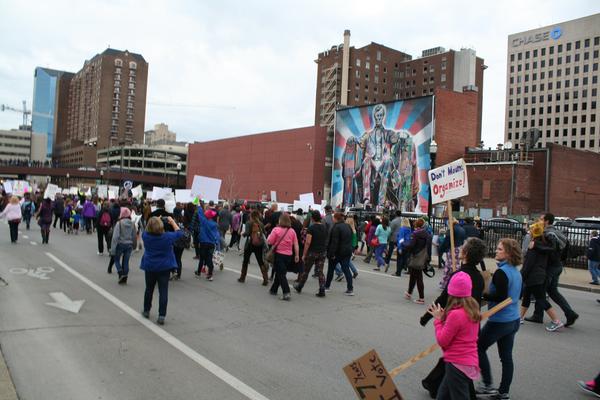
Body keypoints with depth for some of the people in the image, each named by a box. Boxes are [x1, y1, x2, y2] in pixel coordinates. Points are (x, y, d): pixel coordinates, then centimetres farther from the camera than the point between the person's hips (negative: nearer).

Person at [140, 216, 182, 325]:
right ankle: (161, 316, -2)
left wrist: (153, 223, 12)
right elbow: (178, 232, 2)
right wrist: (172, 222, 8)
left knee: (149, 289, 20)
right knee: (163, 291, 0)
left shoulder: (146, 236, -11)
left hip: (149, 267, 3)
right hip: (164, 267, -3)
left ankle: (146, 311, 36)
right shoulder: (167, 237, -16)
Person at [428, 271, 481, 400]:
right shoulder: (472, 310, 4)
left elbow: (442, 341, -14)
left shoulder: (456, 314, -23)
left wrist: (438, 319, -5)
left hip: (457, 364, -9)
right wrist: (444, 317, 3)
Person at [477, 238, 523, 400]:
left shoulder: (501, 272, -20)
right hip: (514, 320, 8)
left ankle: (487, 385, 15)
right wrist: (488, 295, 12)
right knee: (506, 356, 13)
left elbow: (500, 297, -25)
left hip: (499, 321, -8)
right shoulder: (516, 272, 7)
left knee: (479, 348, 10)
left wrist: (482, 295, -16)